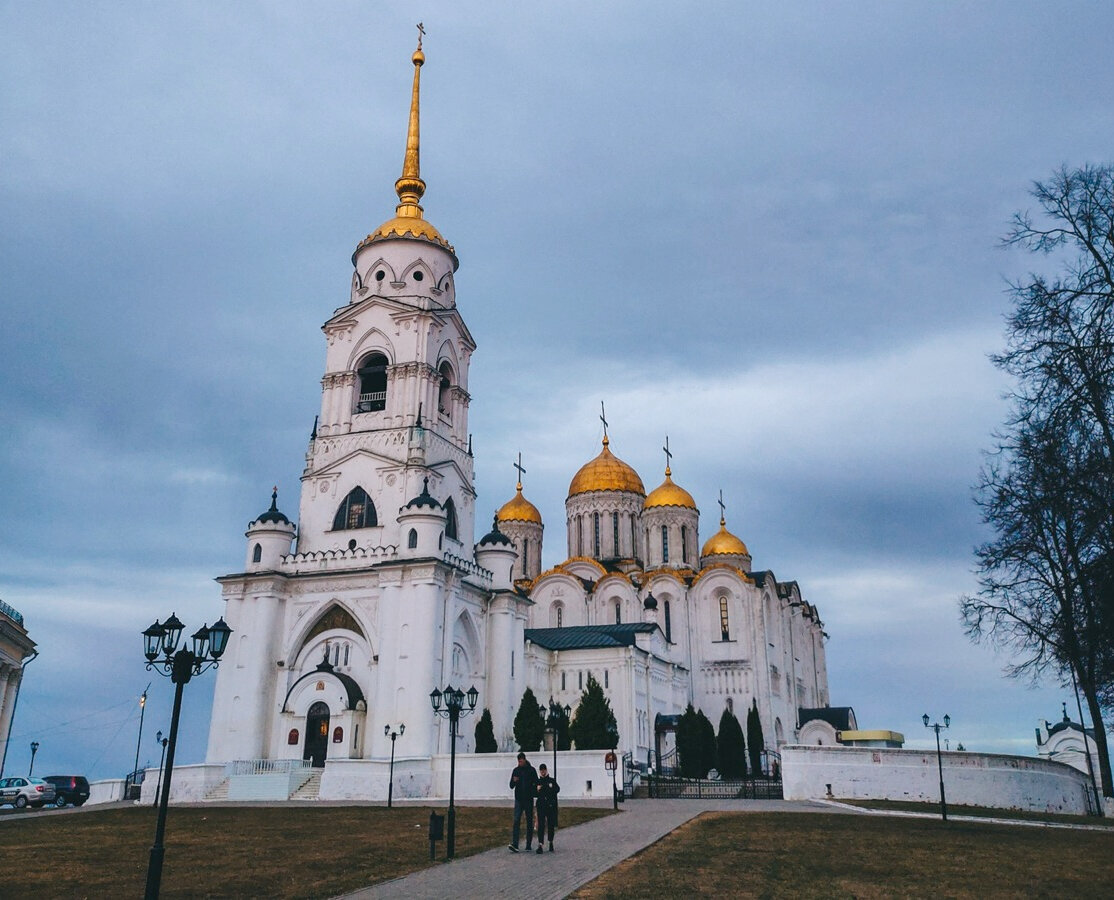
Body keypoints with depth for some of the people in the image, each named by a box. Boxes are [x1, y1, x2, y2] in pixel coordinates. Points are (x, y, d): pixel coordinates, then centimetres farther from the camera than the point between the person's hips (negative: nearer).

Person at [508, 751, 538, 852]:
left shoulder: (531, 770, -1)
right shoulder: (515, 770, 6)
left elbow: (537, 784, 2)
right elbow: (511, 786, 8)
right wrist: (514, 781, -13)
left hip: (529, 800, -1)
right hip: (519, 799, 1)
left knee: (529, 822, 5)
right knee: (516, 821, -10)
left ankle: (529, 845, 13)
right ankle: (514, 845, -16)